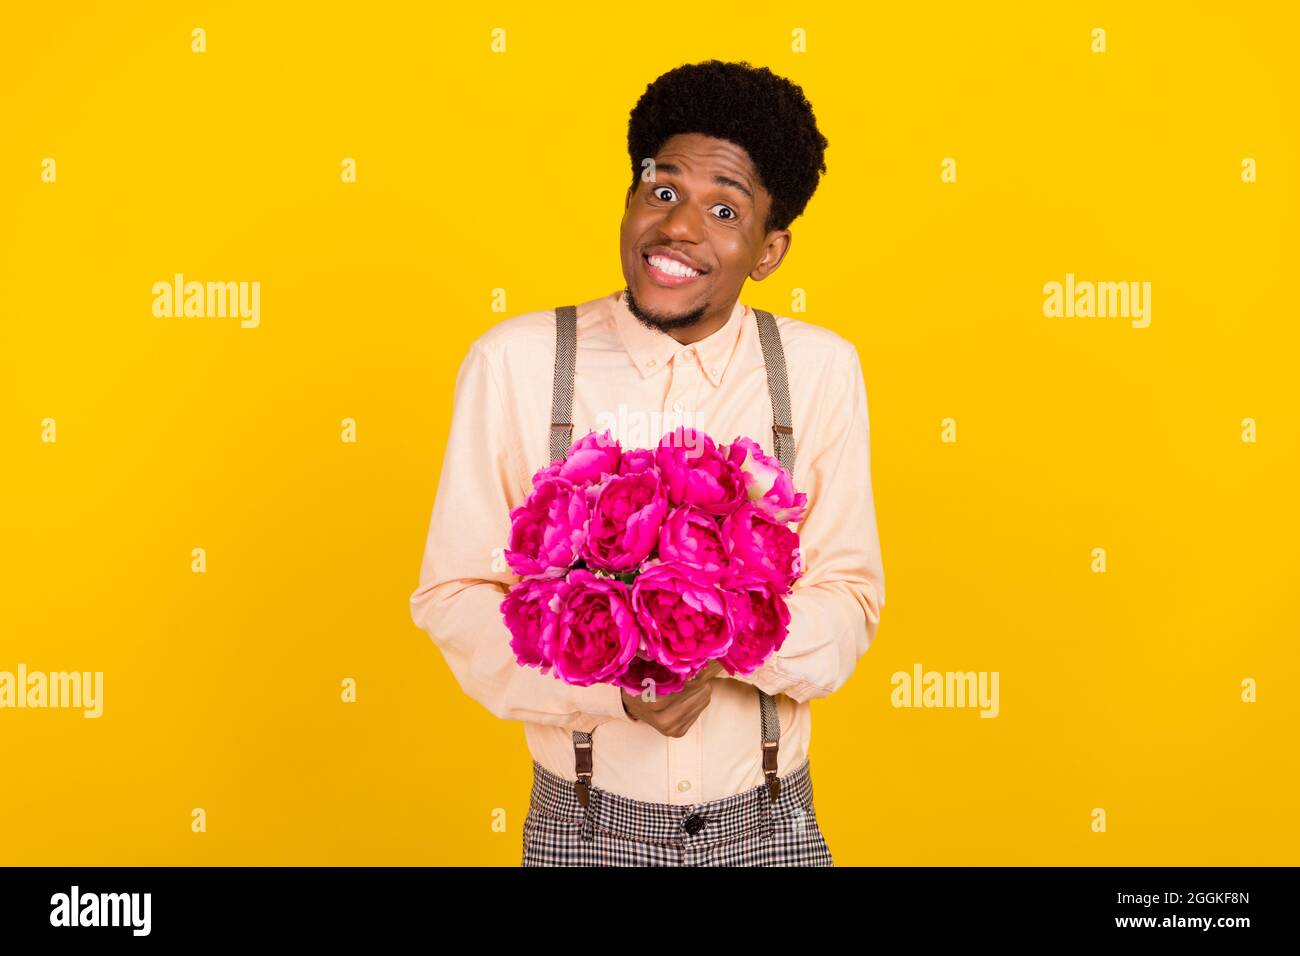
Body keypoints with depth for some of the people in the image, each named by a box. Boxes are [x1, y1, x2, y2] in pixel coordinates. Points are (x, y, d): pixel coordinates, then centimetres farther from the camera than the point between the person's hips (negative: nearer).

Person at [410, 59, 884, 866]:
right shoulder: (515, 360, -10)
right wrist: (610, 683, -23)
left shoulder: (821, 368, -6)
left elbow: (849, 595, -5)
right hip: (587, 827, -1)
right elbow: (455, 595, -8)